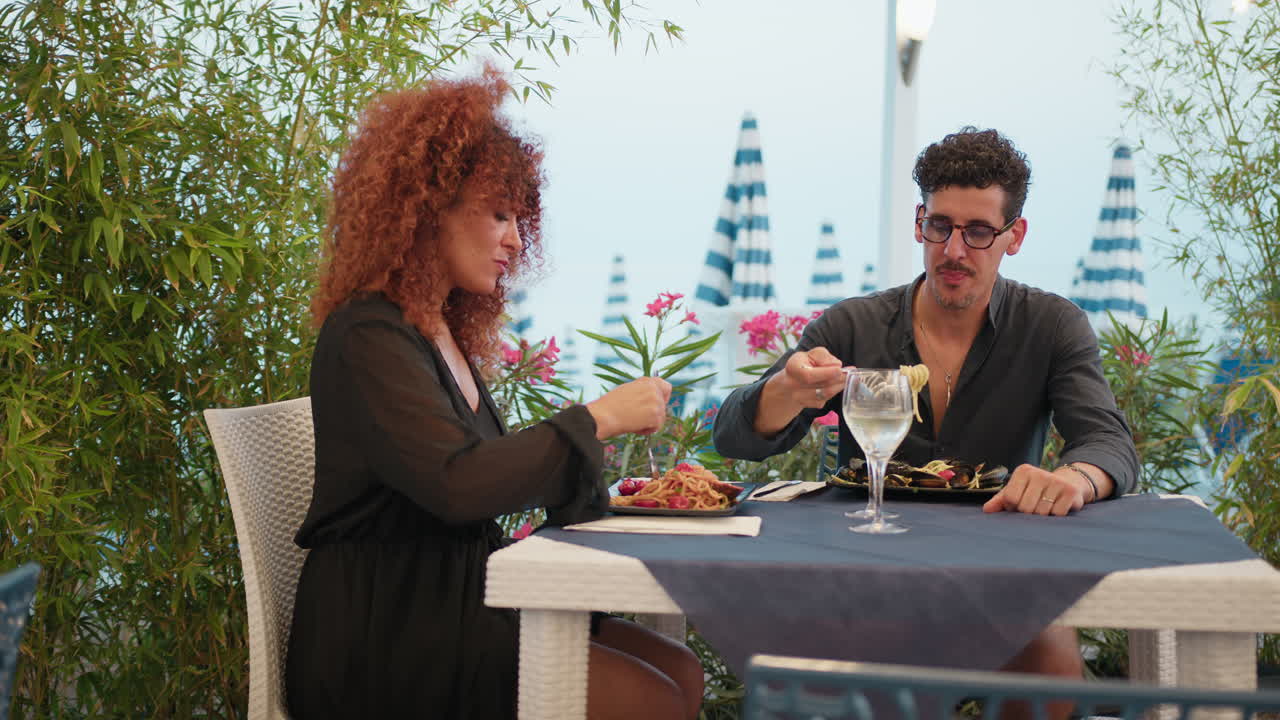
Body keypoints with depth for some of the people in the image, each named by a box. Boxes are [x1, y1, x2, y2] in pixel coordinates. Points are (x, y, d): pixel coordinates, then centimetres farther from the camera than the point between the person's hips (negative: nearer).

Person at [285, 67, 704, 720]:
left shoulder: (443, 333, 15)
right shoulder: (368, 337, -14)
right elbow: (455, 484, -27)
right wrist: (596, 419, -19)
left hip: (458, 602, 9)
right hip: (382, 639, -9)